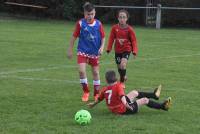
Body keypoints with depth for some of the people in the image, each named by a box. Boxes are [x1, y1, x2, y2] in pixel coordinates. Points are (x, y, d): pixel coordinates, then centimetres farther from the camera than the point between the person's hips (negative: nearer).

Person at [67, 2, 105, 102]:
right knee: (82, 71, -16)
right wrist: (70, 50, 2)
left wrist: (102, 47, -11)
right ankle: (86, 92, 3)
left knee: (96, 73, 9)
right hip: (82, 51, -2)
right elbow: (74, 37, -1)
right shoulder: (80, 23, -9)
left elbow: (103, 37, 5)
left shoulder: (98, 24, -5)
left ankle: (96, 94, 24)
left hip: (95, 52, 2)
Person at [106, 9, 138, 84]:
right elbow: (111, 39, 3)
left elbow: (133, 40, -6)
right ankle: (123, 76, 41)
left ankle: (122, 81, -8)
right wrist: (108, 49, 0)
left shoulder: (129, 29, -11)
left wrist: (134, 51, -14)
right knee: (119, 67, 12)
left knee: (123, 65, -23)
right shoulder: (114, 28, -6)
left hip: (126, 50, -3)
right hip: (117, 50, 3)